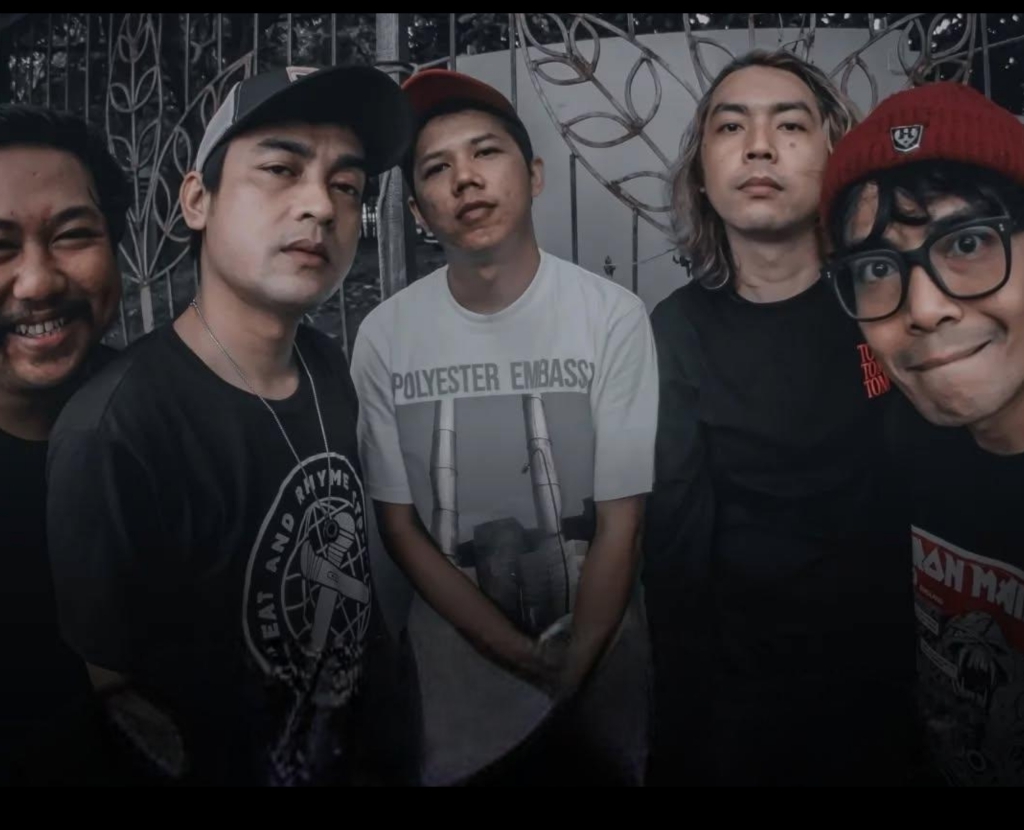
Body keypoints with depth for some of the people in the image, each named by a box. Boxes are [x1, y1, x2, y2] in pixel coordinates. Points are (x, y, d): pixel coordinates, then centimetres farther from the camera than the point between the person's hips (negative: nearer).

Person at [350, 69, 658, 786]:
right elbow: (399, 524, -6)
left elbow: (621, 523, -11)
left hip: (601, 657, -1)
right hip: (458, 672, 1)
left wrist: (571, 674, -10)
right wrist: (526, 657, -10)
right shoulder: (386, 335, -10)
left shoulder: (614, 316, -15)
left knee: (602, 769, 18)